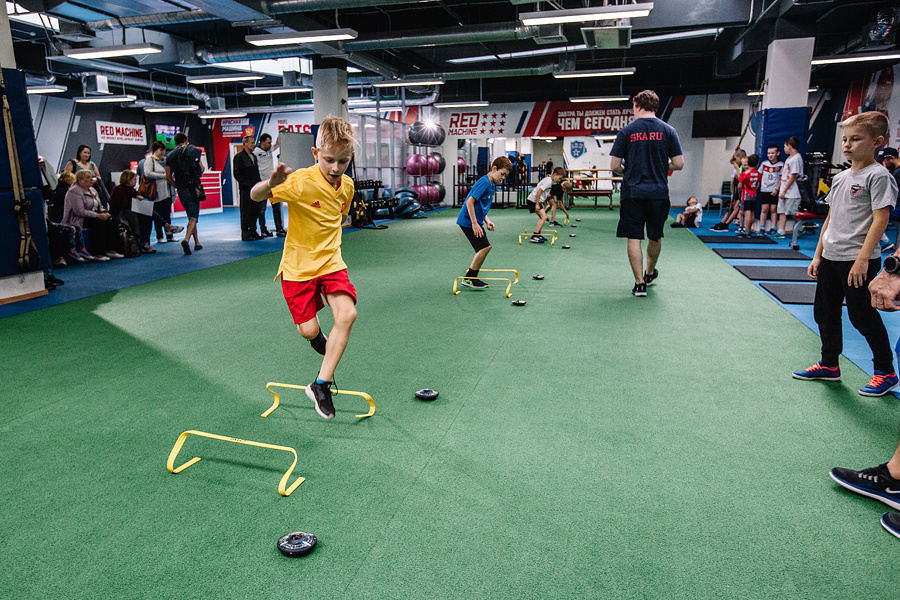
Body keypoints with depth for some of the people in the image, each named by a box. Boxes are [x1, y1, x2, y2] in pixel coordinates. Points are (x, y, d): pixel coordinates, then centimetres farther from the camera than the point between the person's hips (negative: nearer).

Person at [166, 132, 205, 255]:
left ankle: (197, 242, 19)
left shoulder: (170, 155, 9)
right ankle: (186, 239, -29)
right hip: (193, 188, -4)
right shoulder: (193, 150, 1)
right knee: (193, 217, -8)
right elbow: (201, 169, -2)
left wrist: (177, 186, 18)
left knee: (191, 216, 16)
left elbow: (168, 176, 5)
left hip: (181, 190, 4)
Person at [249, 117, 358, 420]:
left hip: (331, 262, 4)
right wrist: (270, 183, -50)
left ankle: (321, 385, -4)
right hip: (299, 265, -4)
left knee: (347, 314, -17)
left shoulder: (347, 185, -1)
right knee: (309, 331, -2)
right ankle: (316, 334, 41)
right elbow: (255, 196, -29)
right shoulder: (302, 182, -20)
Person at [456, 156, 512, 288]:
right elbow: (470, 202, -23)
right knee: (484, 247, -12)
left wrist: (486, 221, 10)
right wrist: (475, 224, -22)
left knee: (485, 248, 10)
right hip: (469, 221, -10)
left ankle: (472, 277, 18)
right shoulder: (484, 182, -17)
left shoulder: (492, 185, 13)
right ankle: (469, 278, -3)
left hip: (476, 221, 10)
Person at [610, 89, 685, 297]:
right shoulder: (668, 130, 2)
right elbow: (679, 164, 0)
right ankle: (650, 272, 39)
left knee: (634, 238, 3)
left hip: (632, 192, -2)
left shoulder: (626, 131, -1)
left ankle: (640, 283, 2)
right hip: (659, 192, 2)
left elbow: (614, 166, -3)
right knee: (655, 237, 19)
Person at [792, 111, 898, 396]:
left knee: (862, 315, -1)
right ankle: (829, 365, 26)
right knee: (824, 311, 12)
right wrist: (818, 255, 14)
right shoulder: (840, 178, 13)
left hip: (858, 260, -8)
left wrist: (863, 259, -22)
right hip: (830, 258, 8)